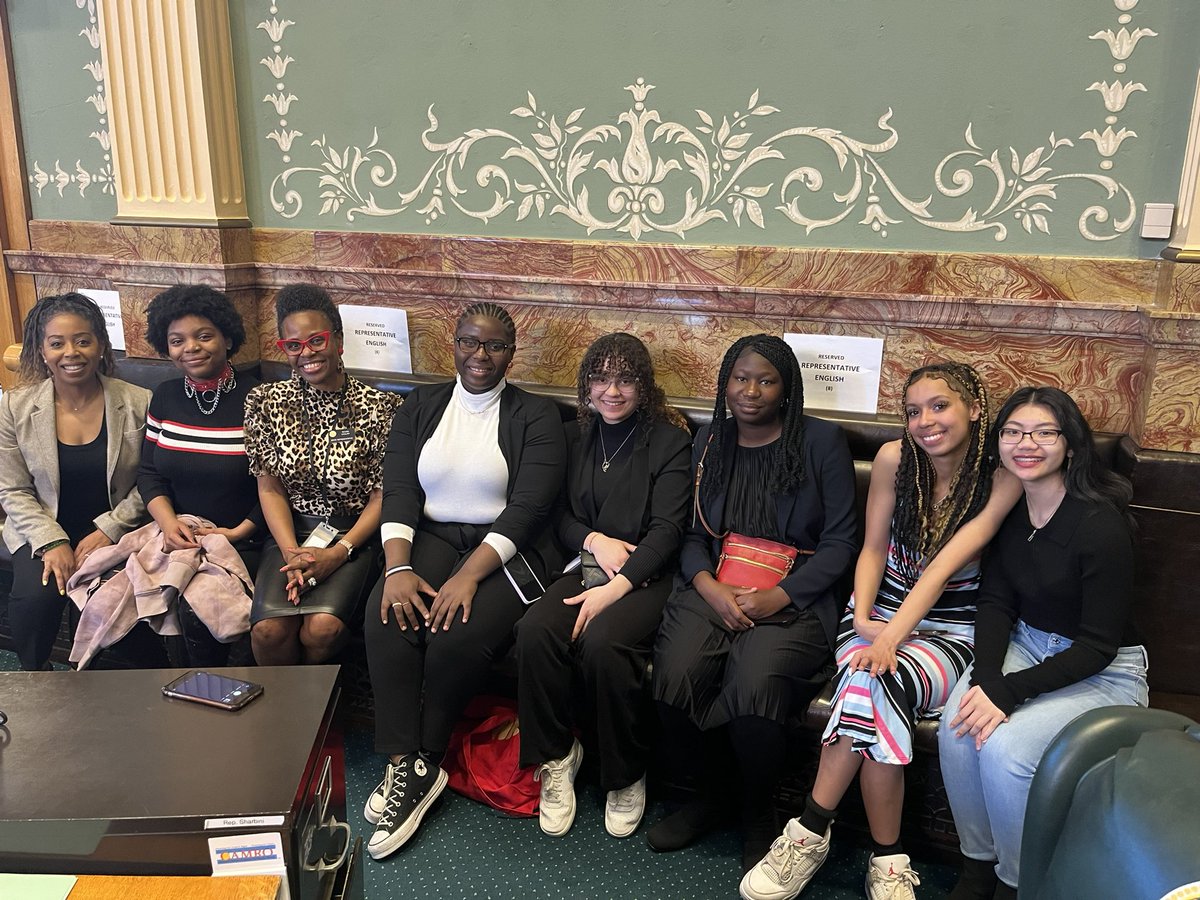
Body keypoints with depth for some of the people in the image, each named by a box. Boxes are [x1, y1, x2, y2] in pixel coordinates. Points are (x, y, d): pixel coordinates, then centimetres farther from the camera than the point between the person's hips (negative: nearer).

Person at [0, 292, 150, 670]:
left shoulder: (138, 403, -7)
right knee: (36, 595, -25)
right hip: (43, 530, 1)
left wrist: (108, 530, -14)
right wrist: (52, 542, -13)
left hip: (115, 530, -1)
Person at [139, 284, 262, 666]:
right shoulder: (165, 397, 9)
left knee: (198, 608, -26)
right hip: (180, 538, 4)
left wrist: (240, 532, -15)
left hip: (245, 543, -4)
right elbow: (149, 473, 11)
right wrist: (169, 523, -7)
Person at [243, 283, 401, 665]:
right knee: (269, 630, -24)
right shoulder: (266, 403, 3)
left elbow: (381, 496, -4)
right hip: (291, 531, 2)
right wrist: (292, 553, -11)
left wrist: (338, 554, -15)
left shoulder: (378, 407, -5)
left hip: (355, 534, -2)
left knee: (323, 628, -27)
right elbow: (269, 488, 4)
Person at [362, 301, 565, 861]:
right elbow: (398, 491, 3)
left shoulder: (535, 416, 2)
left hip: (504, 548, -3)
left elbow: (529, 507, -9)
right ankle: (404, 764, -18)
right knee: (385, 618, -26)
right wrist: (398, 567, -15)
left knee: (461, 633, -30)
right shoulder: (421, 406, 13)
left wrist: (469, 575, -21)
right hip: (430, 537, 3)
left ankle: (422, 763, -8)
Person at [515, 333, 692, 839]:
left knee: (602, 642, -33)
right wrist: (594, 540, -8)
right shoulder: (575, 437, 16)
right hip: (585, 566, 4)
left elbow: (667, 529, -8)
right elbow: (558, 515, 15)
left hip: (645, 576, -4)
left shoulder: (669, 441, 1)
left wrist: (616, 587, -20)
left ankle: (626, 776, -9)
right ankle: (555, 758, -6)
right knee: (535, 631, -27)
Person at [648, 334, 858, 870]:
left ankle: (759, 813, 0)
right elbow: (691, 532, 12)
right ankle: (711, 792, 6)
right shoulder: (709, 443, 13)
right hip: (713, 590, 3)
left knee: (754, 689, -32)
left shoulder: (821, 441, 1)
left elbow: (840, 541, -2)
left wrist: (778, 597, -13)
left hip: (792, 599, -3)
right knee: (673, 680, -26)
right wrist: (708, 587, -9)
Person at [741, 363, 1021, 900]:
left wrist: (890, 639, -30)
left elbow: (945, 565, -21)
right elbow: (873, 549, 1)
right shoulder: (894, 458, -3)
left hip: (950, 631, -2)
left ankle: (809, 835, -17)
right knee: (872, 684, -31)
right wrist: (863, 620, -15)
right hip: (879, 610, 2)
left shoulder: (1001, 480, -11)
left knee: (874, 681, -32)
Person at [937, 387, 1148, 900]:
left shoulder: (1101, 524, -22)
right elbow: (996, 600, -2)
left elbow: (1097, 646, -20)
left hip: (1103, 671, -5)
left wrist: (1008, 691, -26)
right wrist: (986, 677, -19)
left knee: (1004, 746, -27)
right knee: (956, 727, -21)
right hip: (1026, 644, 5)